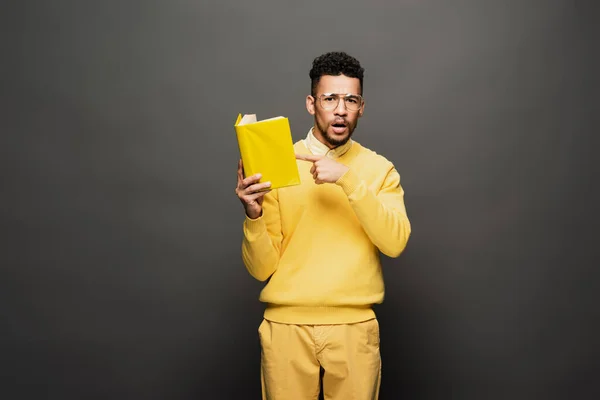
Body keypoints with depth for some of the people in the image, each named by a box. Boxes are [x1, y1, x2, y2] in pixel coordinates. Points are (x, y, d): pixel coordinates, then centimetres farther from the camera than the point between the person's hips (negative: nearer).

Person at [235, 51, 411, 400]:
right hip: (286, 325, 0)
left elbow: (395, 243, -14)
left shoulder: (379, 168, 3)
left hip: (354, 327, 0)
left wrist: (348, 178, -20)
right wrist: (253, 216, -19)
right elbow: (262, 268, -1)